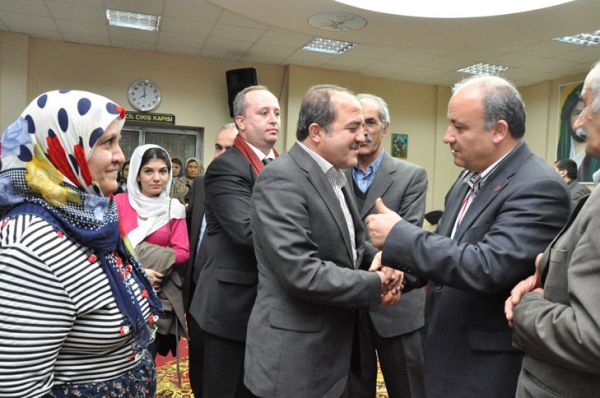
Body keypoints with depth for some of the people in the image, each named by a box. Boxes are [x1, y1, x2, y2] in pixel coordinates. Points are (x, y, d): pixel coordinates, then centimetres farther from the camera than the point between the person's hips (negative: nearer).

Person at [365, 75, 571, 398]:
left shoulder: (538, 188, -21)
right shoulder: (470, 177, 5)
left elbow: (487, 267, -31)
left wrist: (398, 236, -24)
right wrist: (400, 267, -4)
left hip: (487, 366, -8)